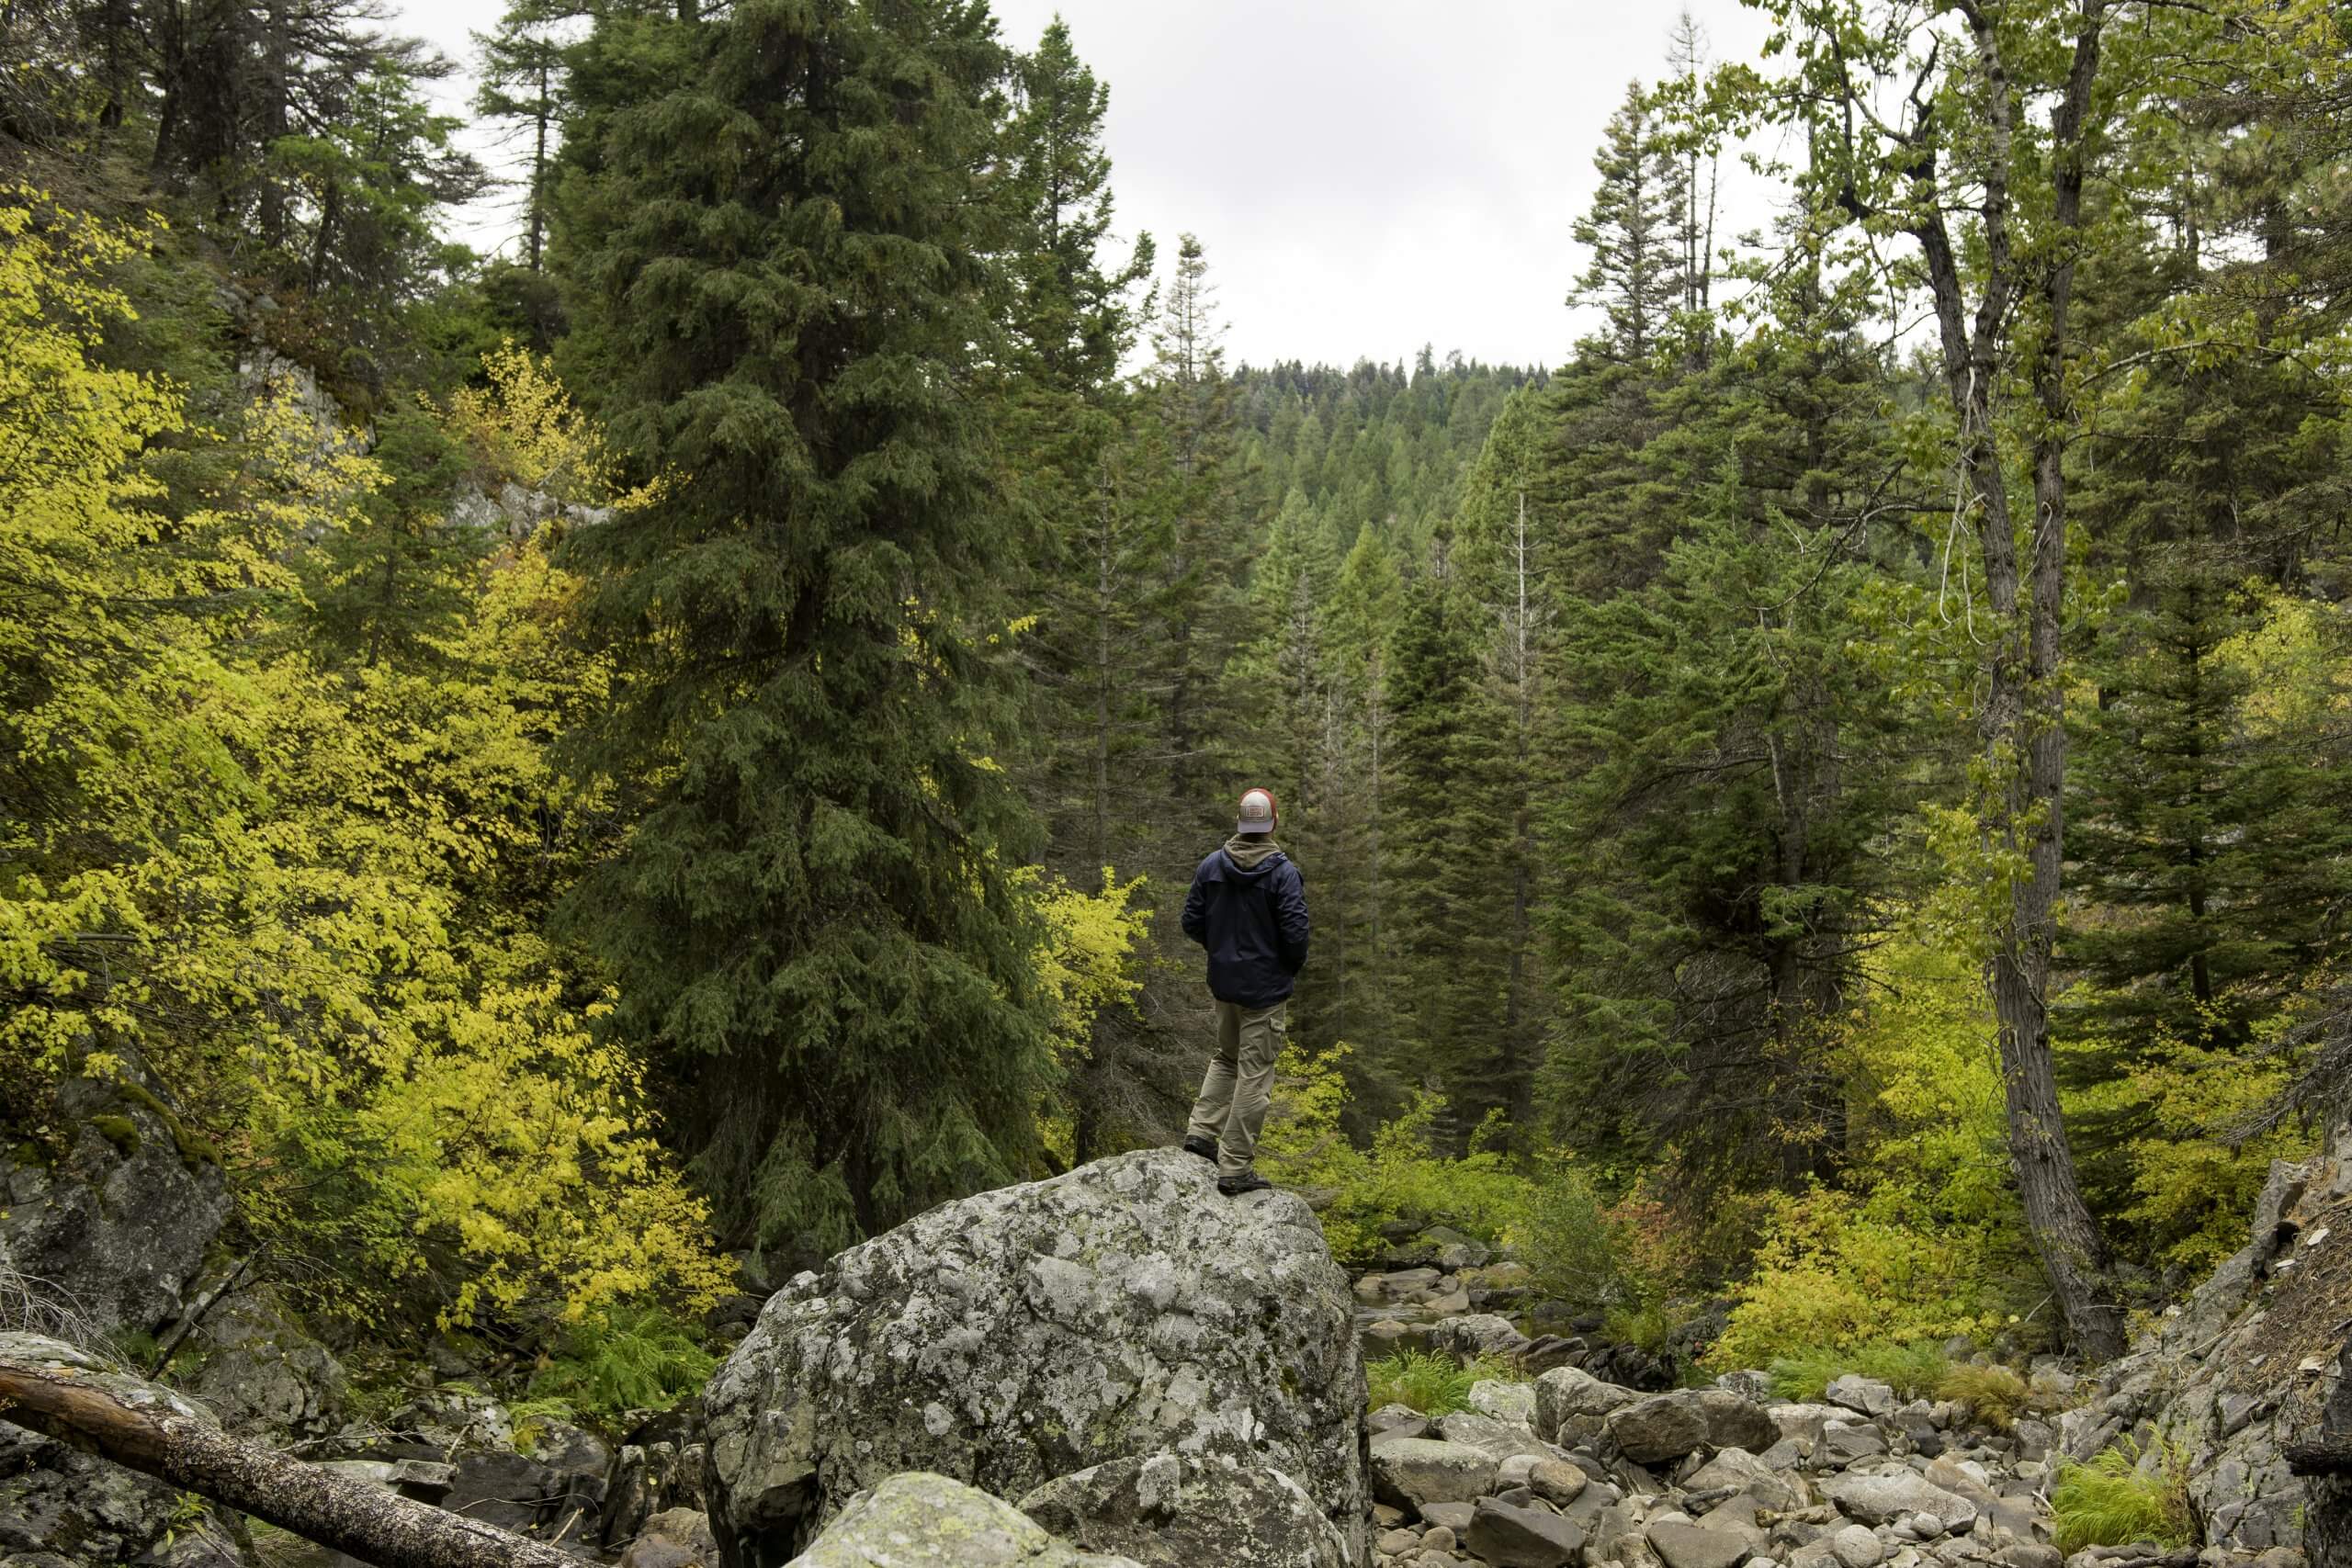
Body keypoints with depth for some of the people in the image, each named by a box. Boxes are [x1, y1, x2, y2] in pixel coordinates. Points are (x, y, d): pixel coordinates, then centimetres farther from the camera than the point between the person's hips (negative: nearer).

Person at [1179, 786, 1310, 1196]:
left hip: (1223, 983, 5)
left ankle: (1202, 1131, 16)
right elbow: (1295, 932, -18)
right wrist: (1295, 965, 3)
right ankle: (1235, 1169, 4)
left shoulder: (1211, 866, -1)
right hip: (1265, 989, -5)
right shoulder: (1283, 873, -16)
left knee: (1226, 1058, 27)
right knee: (1254, 1074, 1)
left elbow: (1192, 922, 3)